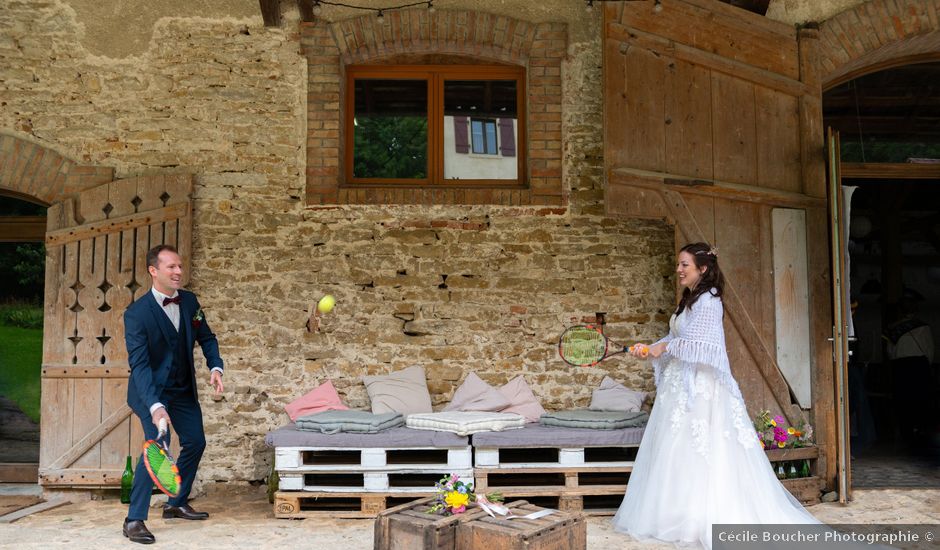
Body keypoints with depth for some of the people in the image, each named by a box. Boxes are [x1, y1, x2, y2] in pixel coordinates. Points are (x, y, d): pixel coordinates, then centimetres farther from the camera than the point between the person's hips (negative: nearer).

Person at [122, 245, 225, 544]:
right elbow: (138, 363, -29)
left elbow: (206, 337, 7)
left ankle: (176, 504, 30)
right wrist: (155, 406, -40)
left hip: (183, 388, 7)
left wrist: (215, 367, -12)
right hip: (151, 391, -7)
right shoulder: (136, 313, -23)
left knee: (195, 442, 11)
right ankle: (134, 520, -9)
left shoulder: (189, 300, -5)